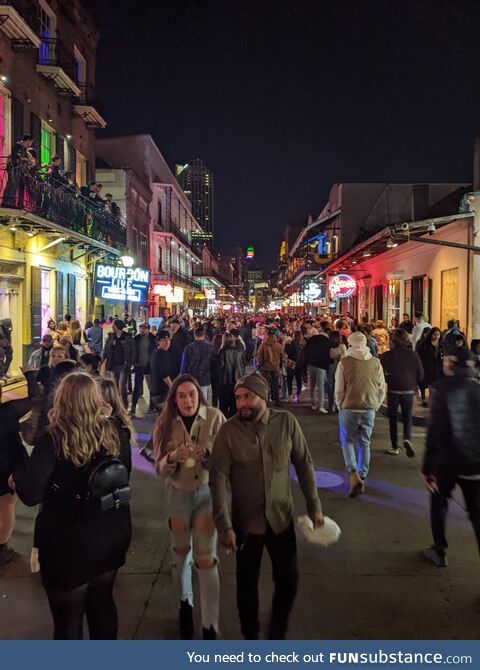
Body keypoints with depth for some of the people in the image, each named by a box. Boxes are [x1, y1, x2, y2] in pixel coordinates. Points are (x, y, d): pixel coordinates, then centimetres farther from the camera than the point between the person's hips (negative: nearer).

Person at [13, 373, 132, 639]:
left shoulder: (54, 439, -22)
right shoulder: (115, 432, -7)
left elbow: (30, 494, -22)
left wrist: (17, 476, -3)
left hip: (69, 543, -5)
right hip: (112, 535, 5)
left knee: (68, 618, 17)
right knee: (102, 602, 26)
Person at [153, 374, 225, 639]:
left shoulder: (215, 417, -17)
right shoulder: (165, 423, -9)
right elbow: (160, 468, -7)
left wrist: (207, 453, -33)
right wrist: (173, 457, -28)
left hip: (209, 492, -2)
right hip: (179, 494, 3)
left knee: (206, 560, -3)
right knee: (181, 553, 18)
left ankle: (210, 626, 12)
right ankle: (185, 605, 44)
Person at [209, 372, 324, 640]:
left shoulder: (286, 422, -12)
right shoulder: (229, 430, -16)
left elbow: (304, 463, -2)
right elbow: (219, 477, -14)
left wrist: (314, 505, 0)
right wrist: (224, 525, -16)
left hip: (281, 516, 1)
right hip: (246, 520, -1)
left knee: (289, 578, 11)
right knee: (247, 581, 13)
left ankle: (278, 633, 39)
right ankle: (250, 635, 40)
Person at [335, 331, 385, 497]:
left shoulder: (344, 362, -8)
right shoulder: (376, 363, 1)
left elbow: (339, 390, -4)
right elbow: (381, 389, 6)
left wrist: (340, 407, 10)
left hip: (349, 409, -3)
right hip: (369, 410, 3)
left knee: (347, 442, 12)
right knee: (364, 444, 16)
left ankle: (354, 476, -6)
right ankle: (362, 477, 24)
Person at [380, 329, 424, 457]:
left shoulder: (387, 355, -10)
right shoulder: (413, 355, -7)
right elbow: (420, 374, 0)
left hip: (393, 390, -1)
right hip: (409, 390, 1)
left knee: (393, 418, 11)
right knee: (407, 417, 14)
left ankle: (395, 447, 14)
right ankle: (407, 439, -10)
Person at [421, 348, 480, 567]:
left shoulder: (443, 391, -14)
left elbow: (435, 433, -17)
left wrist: (427, 468, -11)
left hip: (447, 462, -3)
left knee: (439, 503, 20)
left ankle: (440, 552, 30)